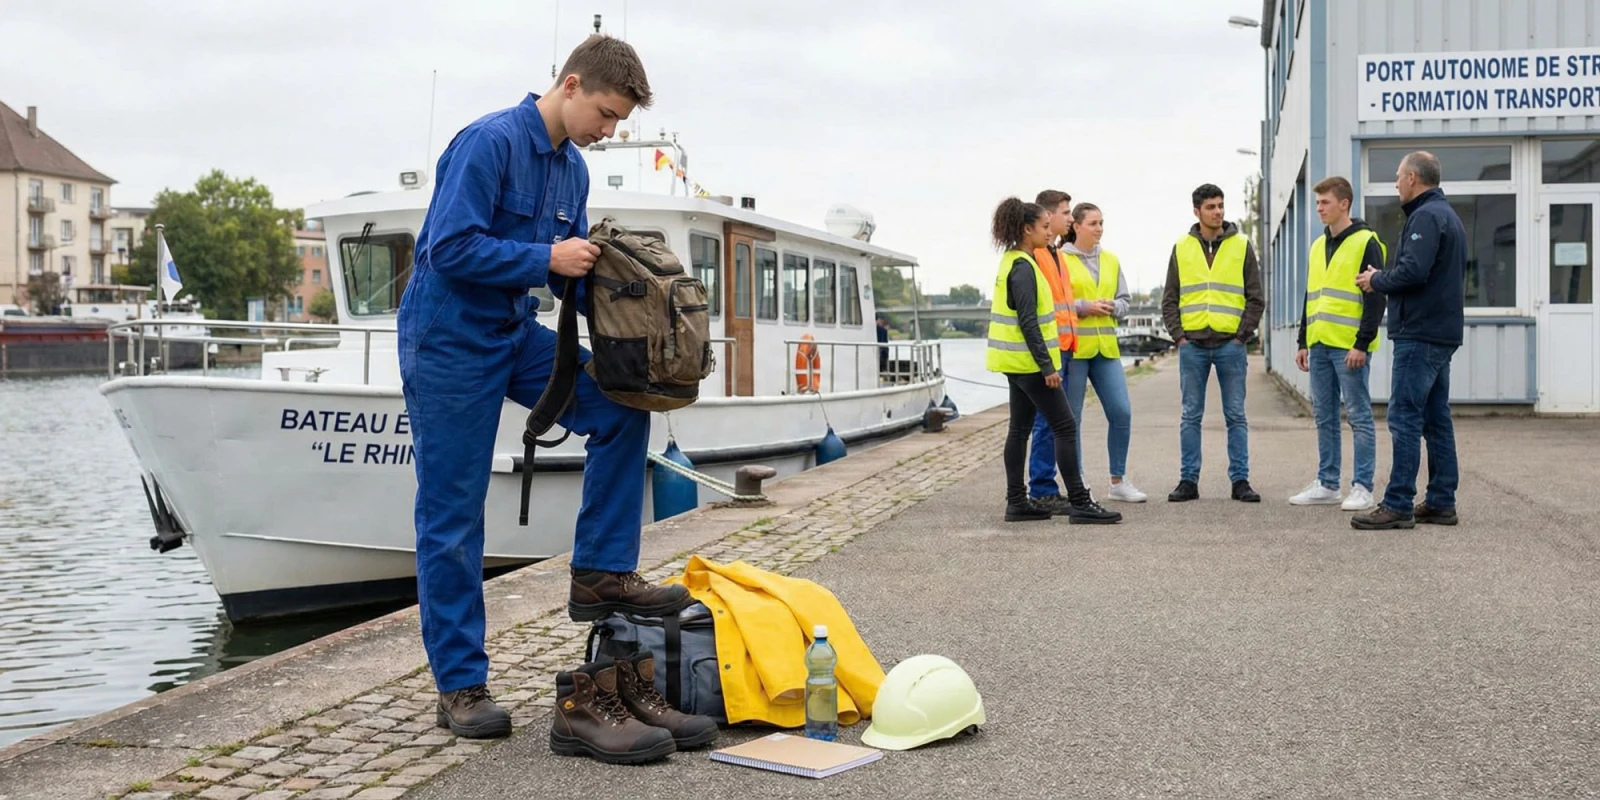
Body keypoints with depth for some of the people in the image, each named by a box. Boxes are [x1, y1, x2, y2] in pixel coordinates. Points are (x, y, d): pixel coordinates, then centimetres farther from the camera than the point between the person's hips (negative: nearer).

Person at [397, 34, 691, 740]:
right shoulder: (489, 142, -18)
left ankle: (600, 574, 3)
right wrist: (547, 259, -22)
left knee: (620, 408, -5)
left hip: (515, 335, 8)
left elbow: (568, 272, 12)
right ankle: (460, 687, 8)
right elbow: (449, 248, -24)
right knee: (451, 517, -1)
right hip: (449, 342, -7)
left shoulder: (572, 168, 7)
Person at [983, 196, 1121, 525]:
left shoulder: (1012, 262, 13)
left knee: (1020, 428, 11)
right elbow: (1028, 322, -22)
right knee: (1065, 426, -6)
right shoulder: (1023, 268, -17)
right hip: (1029, 361, -10)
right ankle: (1079, 503, -4)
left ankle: (1017, 502, 14)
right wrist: (1047, 365, -21)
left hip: (1016, 361, 10)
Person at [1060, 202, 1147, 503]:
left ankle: (1118, 480, 15)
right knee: (1071, 418, 1)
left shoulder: (1111, 260, 14)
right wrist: (1083, 307, -15)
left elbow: (1124, 301, 17)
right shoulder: (1060, 259, -3)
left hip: (1105, 347, 5)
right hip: (1072, 347, -5)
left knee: (1122, 412, 1)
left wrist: (1112, 307, -4)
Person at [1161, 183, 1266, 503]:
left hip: (1230, 345, -1)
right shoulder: (1182, 248, 8)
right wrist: (1178, 335, -2)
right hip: (1192, 345, 1)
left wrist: (1242, 335, -4)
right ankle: (1188, 480, 9)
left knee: (1236, 416, 2)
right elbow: (1169, 299, 9)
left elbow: (1256, 298, 4)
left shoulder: (1241, 246, 5)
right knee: (1191, 416, 4)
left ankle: (1240, 480, 8)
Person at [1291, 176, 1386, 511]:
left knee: (1359, 416, -2)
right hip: (1320, 346, 8)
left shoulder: (1365, 243, -6)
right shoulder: (1318, 246, 16)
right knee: (1324, 417, 10)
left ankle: (1362, 487, 2)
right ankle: (1327, 484, 17)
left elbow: (1376, 298, -11)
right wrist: (1303, 342, 16)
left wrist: (1362, 344, -16)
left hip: (1349, 347, -7)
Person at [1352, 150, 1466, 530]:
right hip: (1442, 332, 10)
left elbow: (1412, 271, -24)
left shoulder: (1426, 216, -13)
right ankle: (1441, 502, 16)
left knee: (1405, 419, -9)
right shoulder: (1448, 215, 21)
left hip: (1420, 334, -10)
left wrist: (1376, 280, -6)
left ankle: (1398, 505, -10)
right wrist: (1382, 278, 11)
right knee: (1436, 418, 12)